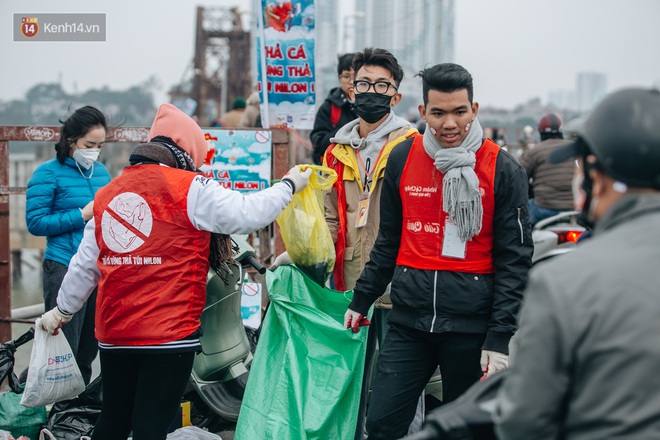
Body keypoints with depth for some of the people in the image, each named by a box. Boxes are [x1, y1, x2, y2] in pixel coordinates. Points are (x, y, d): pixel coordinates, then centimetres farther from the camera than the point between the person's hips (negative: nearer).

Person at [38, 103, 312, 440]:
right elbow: (249, 213, -12)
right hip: (169, 334, -6)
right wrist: (289, 185, 5)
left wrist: (62, 310, 29)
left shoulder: (107, 194, 10)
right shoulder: (190, 188, -8)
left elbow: (84, 266, 16)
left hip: (114, 333, 6)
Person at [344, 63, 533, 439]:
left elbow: (515, 261, -6)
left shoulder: (504, 170, -5)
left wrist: (501, 337, -11)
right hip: (409, 320, 3)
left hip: (471, 324, -2)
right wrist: (362, 300, 15)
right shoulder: (402, 159, 5)